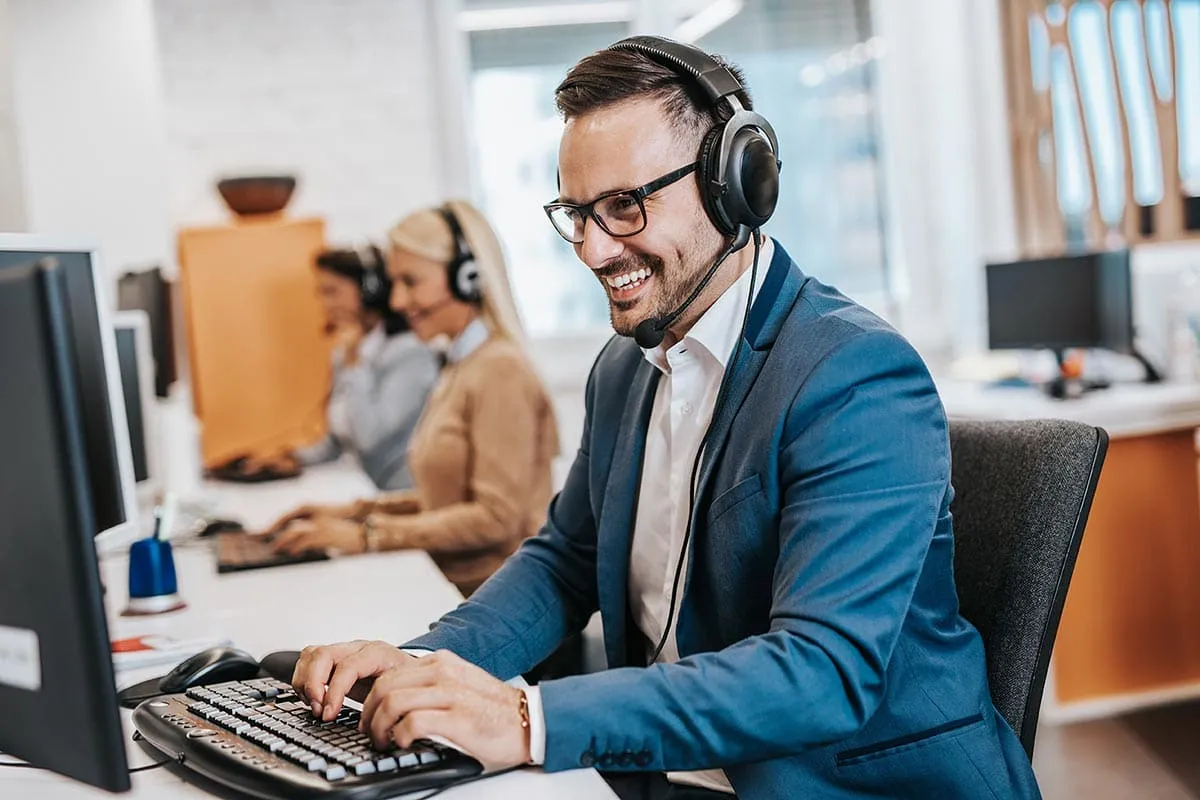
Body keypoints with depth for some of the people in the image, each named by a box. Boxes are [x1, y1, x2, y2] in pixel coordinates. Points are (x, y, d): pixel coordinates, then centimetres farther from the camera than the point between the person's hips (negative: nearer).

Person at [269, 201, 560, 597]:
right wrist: (358, 510, 8)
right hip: (451, 586, 8)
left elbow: (496, 516, -18)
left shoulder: (499, 370, -13)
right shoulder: (460, 366, 15)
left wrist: (369, 536, -16)